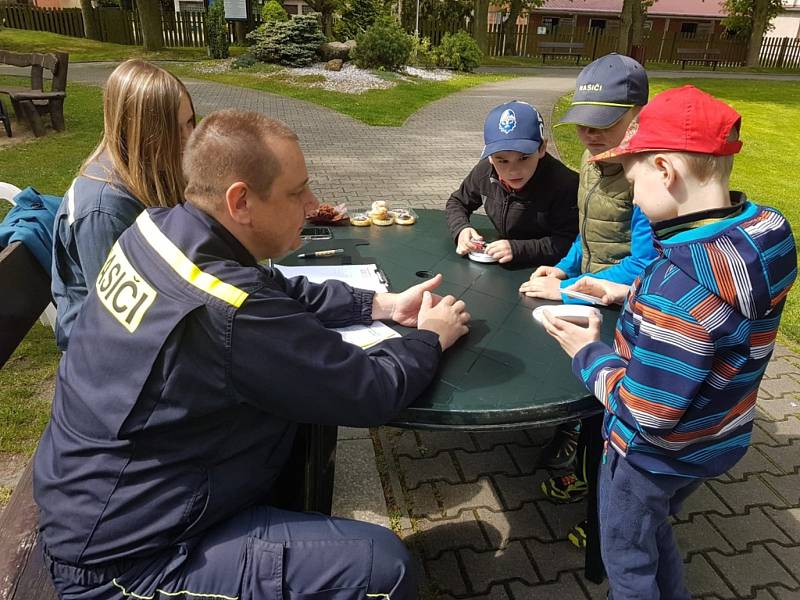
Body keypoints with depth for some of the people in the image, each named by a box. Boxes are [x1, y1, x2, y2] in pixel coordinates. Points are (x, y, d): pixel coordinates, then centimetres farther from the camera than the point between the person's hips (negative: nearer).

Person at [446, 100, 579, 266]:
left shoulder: (565, 183, -21)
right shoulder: (485, 171, -4)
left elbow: (568, 241, -20)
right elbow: (457, 202, 13)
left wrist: (517, 249, -27)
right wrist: (461, 229, -7)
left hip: (545, 271, -3)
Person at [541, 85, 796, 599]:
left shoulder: (681, 284, -38)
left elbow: (643, 414, -31)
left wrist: (588, 353, -17)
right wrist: (632, 292, 3)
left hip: (655, 456, -8)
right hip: (718, 441, 8)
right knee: (653, 532, 33)